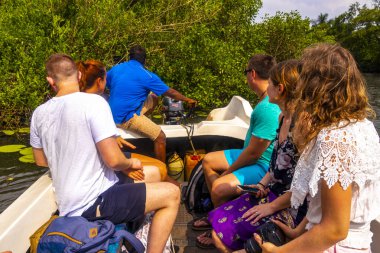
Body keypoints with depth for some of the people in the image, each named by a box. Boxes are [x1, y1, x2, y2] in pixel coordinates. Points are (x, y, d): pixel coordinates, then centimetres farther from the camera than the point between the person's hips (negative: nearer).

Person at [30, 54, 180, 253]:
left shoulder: (39, 113, 2)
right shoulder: (93, 102, -18)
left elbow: (41, 161, 15)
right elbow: (113, 160, -23)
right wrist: (130, 163, 0)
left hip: (67, 206, 8)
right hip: (94, 203, -8)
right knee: (171, 194, 0)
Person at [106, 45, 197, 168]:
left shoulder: (115, 68, 7)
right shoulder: (146, 75, -10)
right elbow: (170, 92, -3)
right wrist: (188, 100, 11)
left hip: (113, 114, 8)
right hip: (126, 118, -8)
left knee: (153, 98, 16)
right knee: (160, 137, -7)